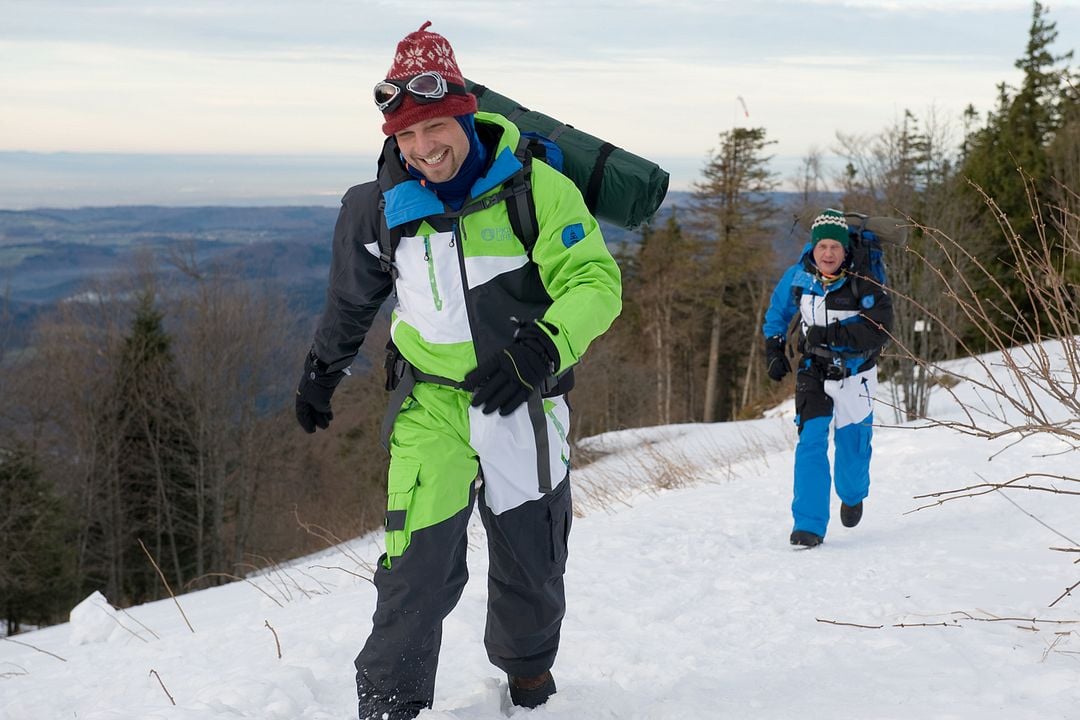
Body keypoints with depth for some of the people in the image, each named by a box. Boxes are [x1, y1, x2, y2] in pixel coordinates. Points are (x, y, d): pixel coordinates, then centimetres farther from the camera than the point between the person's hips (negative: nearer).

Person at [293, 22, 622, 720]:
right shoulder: (383, 208, -3)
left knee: (531, 565, 15)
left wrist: (541, 349, -33)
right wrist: (321, 373, 27)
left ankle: (527, 660, 44)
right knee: (419, 565, -12)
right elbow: (352, 300, 15)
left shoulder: (536, 188, -14)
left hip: (524, 404, 0)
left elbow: (596, 281, -17)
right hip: (433, 406, 1)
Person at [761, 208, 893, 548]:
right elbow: (778, 312, 12)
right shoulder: (798, 277, -7)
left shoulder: (865, 286, -18)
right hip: (814, 372, 1)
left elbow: (879, 333, -23)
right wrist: (773, 347, 4)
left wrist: (832, 334, -30)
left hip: (855, 374, -1)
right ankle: (809, 525, -13)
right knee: (811, 441, -14)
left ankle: (852, 495, 44)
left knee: (852, 447, 10)